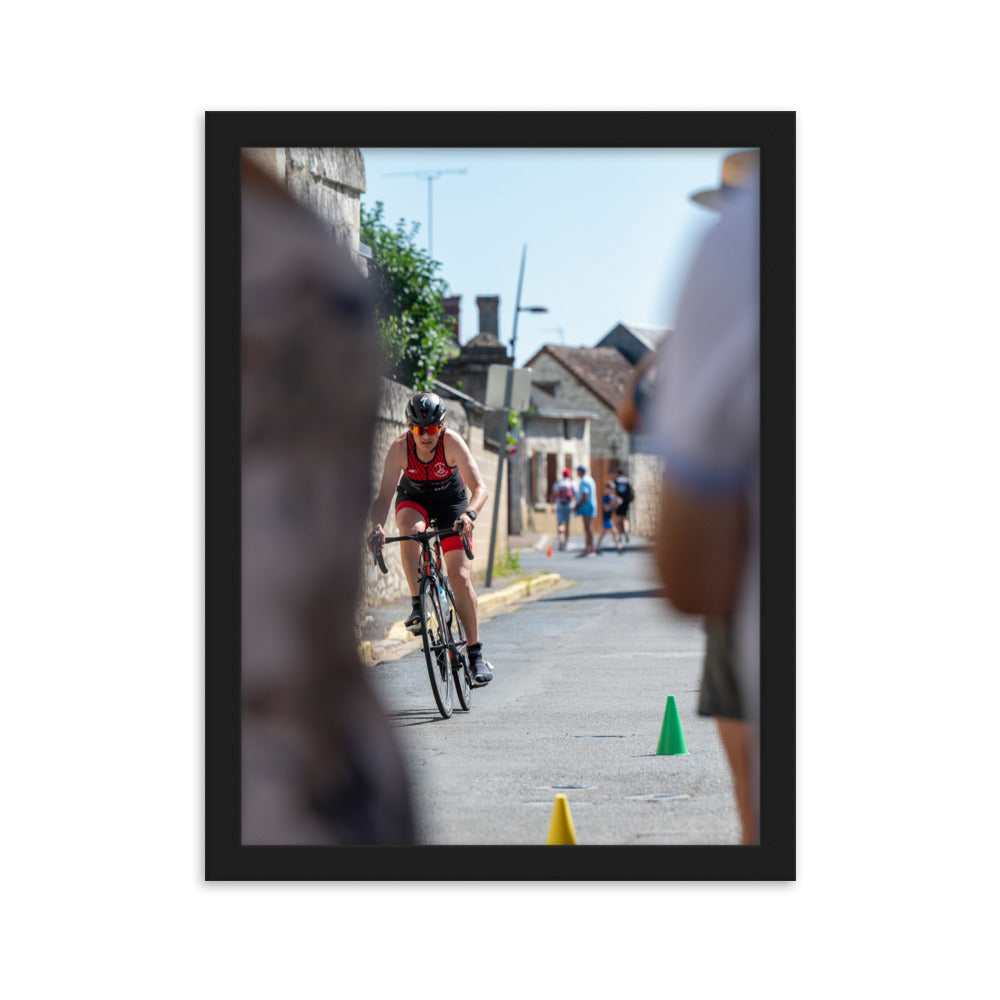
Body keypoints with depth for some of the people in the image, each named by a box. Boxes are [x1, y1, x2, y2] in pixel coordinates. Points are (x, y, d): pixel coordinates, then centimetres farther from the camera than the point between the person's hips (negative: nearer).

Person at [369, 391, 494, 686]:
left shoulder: (452, 442, -31)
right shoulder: (400, 447, -28)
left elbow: (480, 487, -38)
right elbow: (384, 496, -32)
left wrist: (469, 514, -58)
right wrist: (377, 526, -52)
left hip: (451, 500, -1)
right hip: (414, 498, 1)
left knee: (461, 576, -11)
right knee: (410, 530, -37)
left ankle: (475, 653, -1)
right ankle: (417, 606, -22)